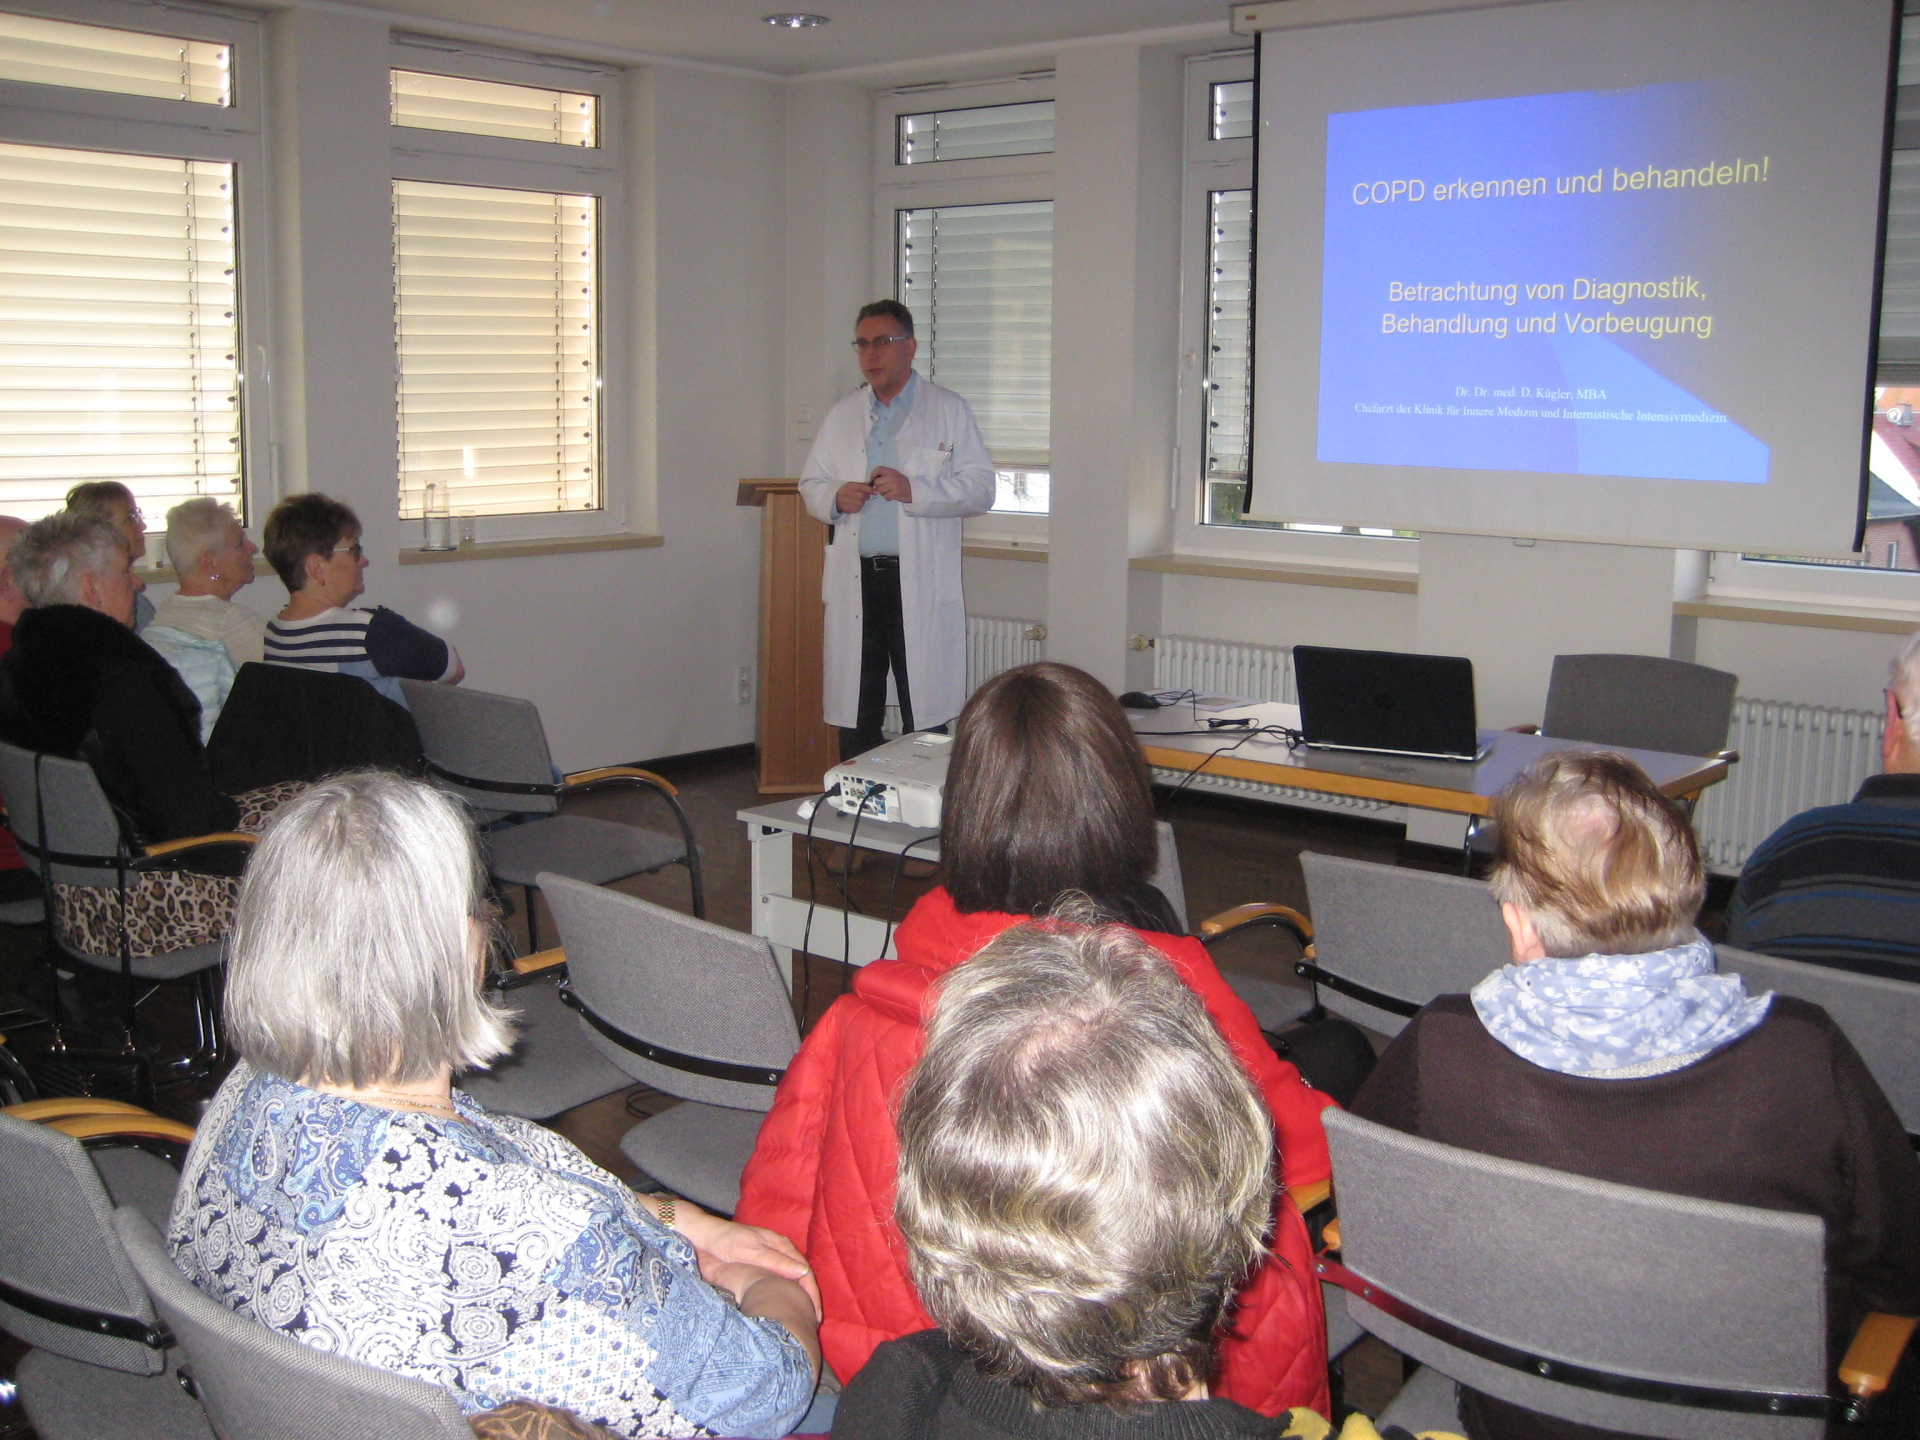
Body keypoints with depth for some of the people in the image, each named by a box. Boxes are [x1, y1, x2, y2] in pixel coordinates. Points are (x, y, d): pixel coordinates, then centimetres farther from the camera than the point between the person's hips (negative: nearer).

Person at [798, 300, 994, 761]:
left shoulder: (950, 411, 5)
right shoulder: (841, 415, 18)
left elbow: (980, 489, -2)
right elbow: (810, 484, 21)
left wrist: (914, 490, -15)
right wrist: (834, 498, -3)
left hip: (923, 586, -3)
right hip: (854, 581, 4)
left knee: (925, 722, -4)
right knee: (855, 720, 5)